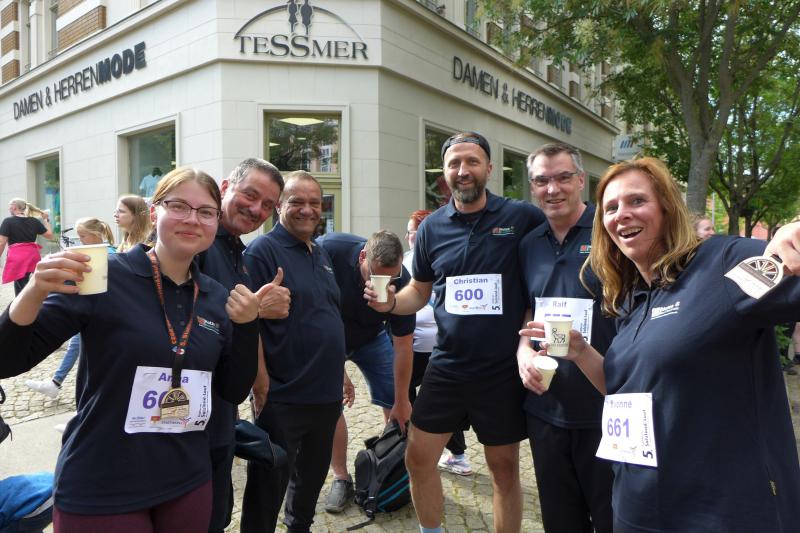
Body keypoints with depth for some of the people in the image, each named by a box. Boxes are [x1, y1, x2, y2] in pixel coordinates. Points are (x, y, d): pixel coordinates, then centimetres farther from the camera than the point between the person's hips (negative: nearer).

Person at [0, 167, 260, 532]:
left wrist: (246, 326, -10)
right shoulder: (103, 278, -12)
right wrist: (35, 292, -29)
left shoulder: (218, 298, 0)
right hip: (100, 491, -4)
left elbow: (234, 392, 4)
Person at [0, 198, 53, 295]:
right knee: (20, 285, 21)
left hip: (16, 257, -5)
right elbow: (49, 235, 12)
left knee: (22, 287, 1)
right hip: (32, 255, 5)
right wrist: (46, 220, 22)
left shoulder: (8, 221, -5)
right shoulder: (34, 221, 7)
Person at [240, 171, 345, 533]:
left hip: (327, 395, 8)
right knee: (270, 484, 7)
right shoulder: (263, 251, -12)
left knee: (313, 474, 24)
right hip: (283, 397, -7)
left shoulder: (321, 254, 12)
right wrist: (261, 385, -19)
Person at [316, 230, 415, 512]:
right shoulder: (327, 249, -35)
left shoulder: (401, 281, -29)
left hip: (371, 338, 1)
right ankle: (341, 478, 8)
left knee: (397, 405, -3)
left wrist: (402, 401, -12)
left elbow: (403, 345, -19)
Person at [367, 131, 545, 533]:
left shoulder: (522, 217, -8)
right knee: (418, 459, 10)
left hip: (504, 370, -3)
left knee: (504, 468, 13)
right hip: (447, 366, 3)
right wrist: (390, 302, -9)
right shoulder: (432, 228, 2)